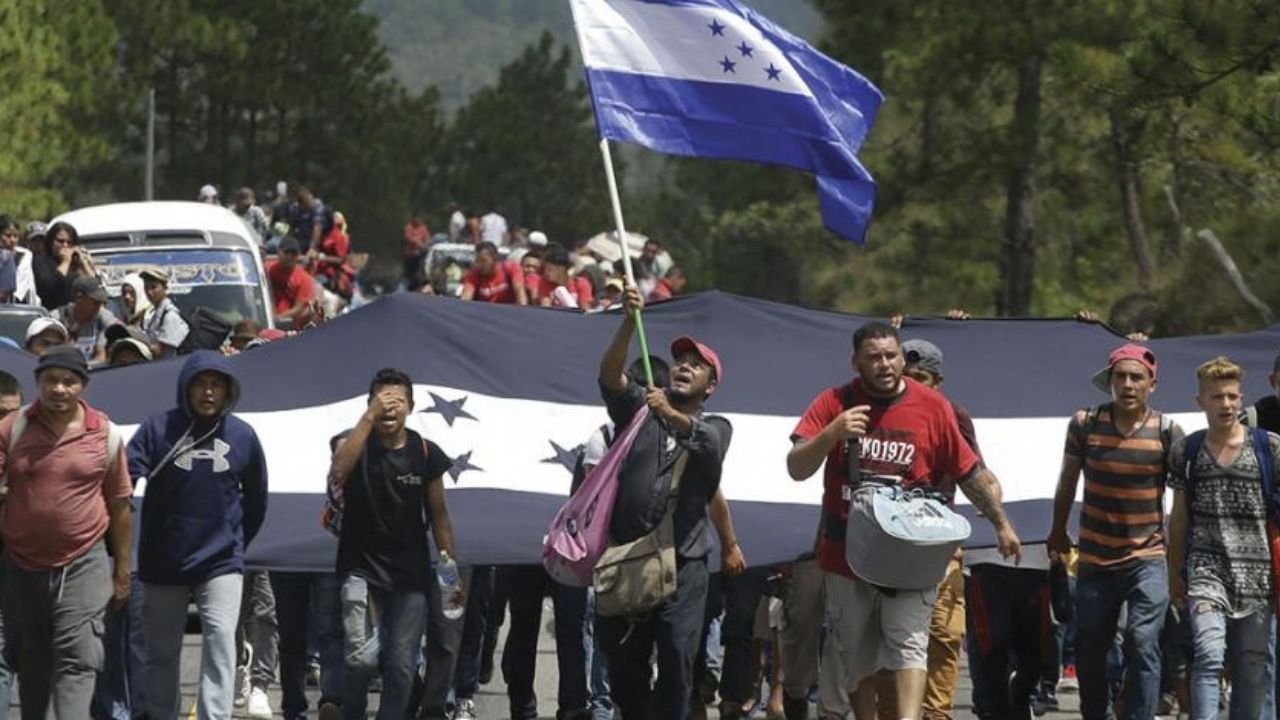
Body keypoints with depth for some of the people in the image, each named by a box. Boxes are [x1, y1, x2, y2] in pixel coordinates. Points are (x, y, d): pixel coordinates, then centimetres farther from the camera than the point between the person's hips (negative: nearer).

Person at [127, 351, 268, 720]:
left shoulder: (242, 436, 1)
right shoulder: (158, 428, -5)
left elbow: (256, 498, 13)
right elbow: (125, 477, -14)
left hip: (220, 562, 0)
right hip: (163, 562, 0)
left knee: (220, 642, -16)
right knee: (162, 651, 12)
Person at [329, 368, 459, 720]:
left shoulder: (425, 453, 2)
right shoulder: (357, 444, -3)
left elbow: (438, 515, 9)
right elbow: (338, 472, -26)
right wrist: (369, 417, -27)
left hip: (410, 573, 2)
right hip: (362, 568, -2)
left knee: (401, 666, 1)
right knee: (362, 658, -16)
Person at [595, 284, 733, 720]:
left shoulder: (715, 427, 12)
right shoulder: (638, 409, 16)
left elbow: (709, 442, -13)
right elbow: (610, 376, -4)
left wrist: (674, 416, -33)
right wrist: (630, 321, -19)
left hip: (682, 563, -2)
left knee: (677, 663, -9)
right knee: (623, 664, 4)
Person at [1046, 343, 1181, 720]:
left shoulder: (1168, 433, -6)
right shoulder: (1084, 424, -3)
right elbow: (1068, 481, 13)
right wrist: (1058, 531, 23)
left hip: (1148, 559, -2)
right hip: (1096, 560, 2)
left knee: (1143, 644, -16)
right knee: (1089, 650, 11)